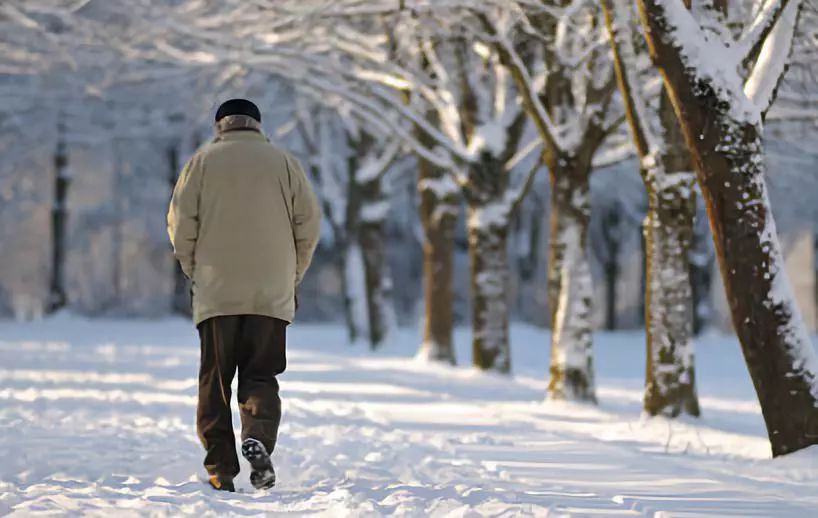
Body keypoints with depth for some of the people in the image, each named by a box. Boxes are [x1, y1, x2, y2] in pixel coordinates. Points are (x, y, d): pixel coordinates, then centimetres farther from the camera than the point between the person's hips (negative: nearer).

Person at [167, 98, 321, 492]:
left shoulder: (203, 161, 5)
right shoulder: (283, 162, 7)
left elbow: (181, 223, -2)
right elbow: (309, 224, 3)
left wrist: (194, 271, 11)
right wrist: (292, 276, 13)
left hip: (216, 294, -1)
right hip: (272, 296, 1)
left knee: (214, 382, 6)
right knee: (261, 376, 7)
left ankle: (220, 471, 2)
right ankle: (259, 439, -21)